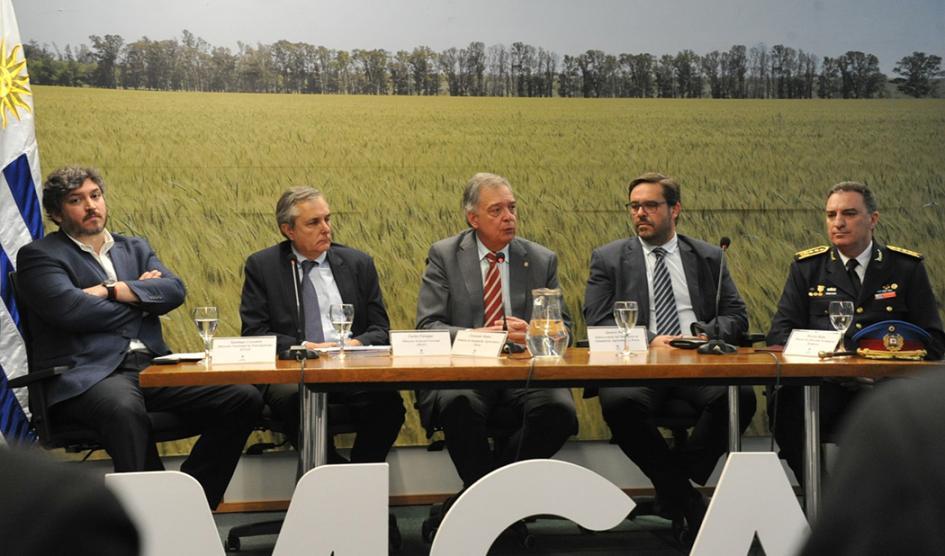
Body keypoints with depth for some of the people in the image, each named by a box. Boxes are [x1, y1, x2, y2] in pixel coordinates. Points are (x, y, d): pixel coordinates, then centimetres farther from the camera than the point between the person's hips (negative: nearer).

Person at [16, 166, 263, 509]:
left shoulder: (135, 249, 25)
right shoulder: (38, 256, 9)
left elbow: (174, 290, 7)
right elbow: (70, 309, -9)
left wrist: (111, 290, -6)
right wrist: (142, 296, 4)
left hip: (152, 366, 6)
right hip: (89, 374, -6)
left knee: (244, 399, -15)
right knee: (125, 409, -42)